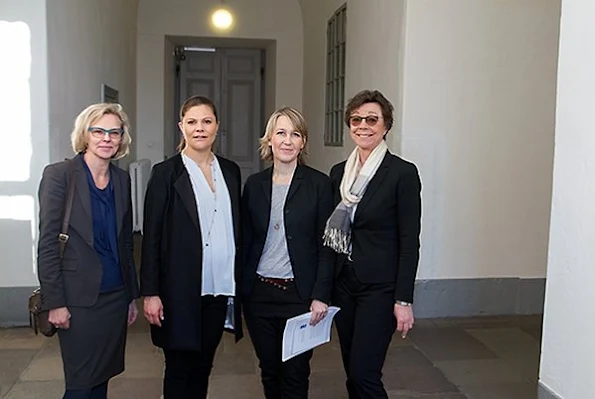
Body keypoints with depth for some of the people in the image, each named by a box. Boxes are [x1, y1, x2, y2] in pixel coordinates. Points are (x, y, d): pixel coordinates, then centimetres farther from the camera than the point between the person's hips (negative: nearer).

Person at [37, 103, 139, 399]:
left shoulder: (122, 179, 7)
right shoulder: (59, 174, -9)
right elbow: (47, 243, -10)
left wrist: (132, 295, 13)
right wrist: (55, 302, -13)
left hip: (116, 295, 5)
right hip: (79, 298, -5)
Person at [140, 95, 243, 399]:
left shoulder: (230, 171, 8)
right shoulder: (166, 173, -4)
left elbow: (237, 229, 12)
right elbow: (152, 236, -6)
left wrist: (240, 282, 9)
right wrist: (150, 293, -10)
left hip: (220, 289, 4)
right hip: (181, 291, -4)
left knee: (203, 367, 16)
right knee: (180, 369, 8)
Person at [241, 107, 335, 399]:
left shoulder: (319, 184, -4)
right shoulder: (254, 184, 6)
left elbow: (326, 245, -5)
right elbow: (245, 240, 9)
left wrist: (321, 295, -10)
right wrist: (239, 290, 5)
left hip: (298, 293, -3)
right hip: (258, 292, 3)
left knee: (295, 373, 4)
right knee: (268, 370, 15)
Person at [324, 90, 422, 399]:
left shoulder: (403, 173, -10)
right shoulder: (339, 172, 7)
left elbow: (409, 242, -11)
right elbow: (333, 231, 11)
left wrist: (404, 300, -13)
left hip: (380, 286, -5)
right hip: (343, 283, 6)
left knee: (363, 373, -6)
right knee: (352, 372, 14)